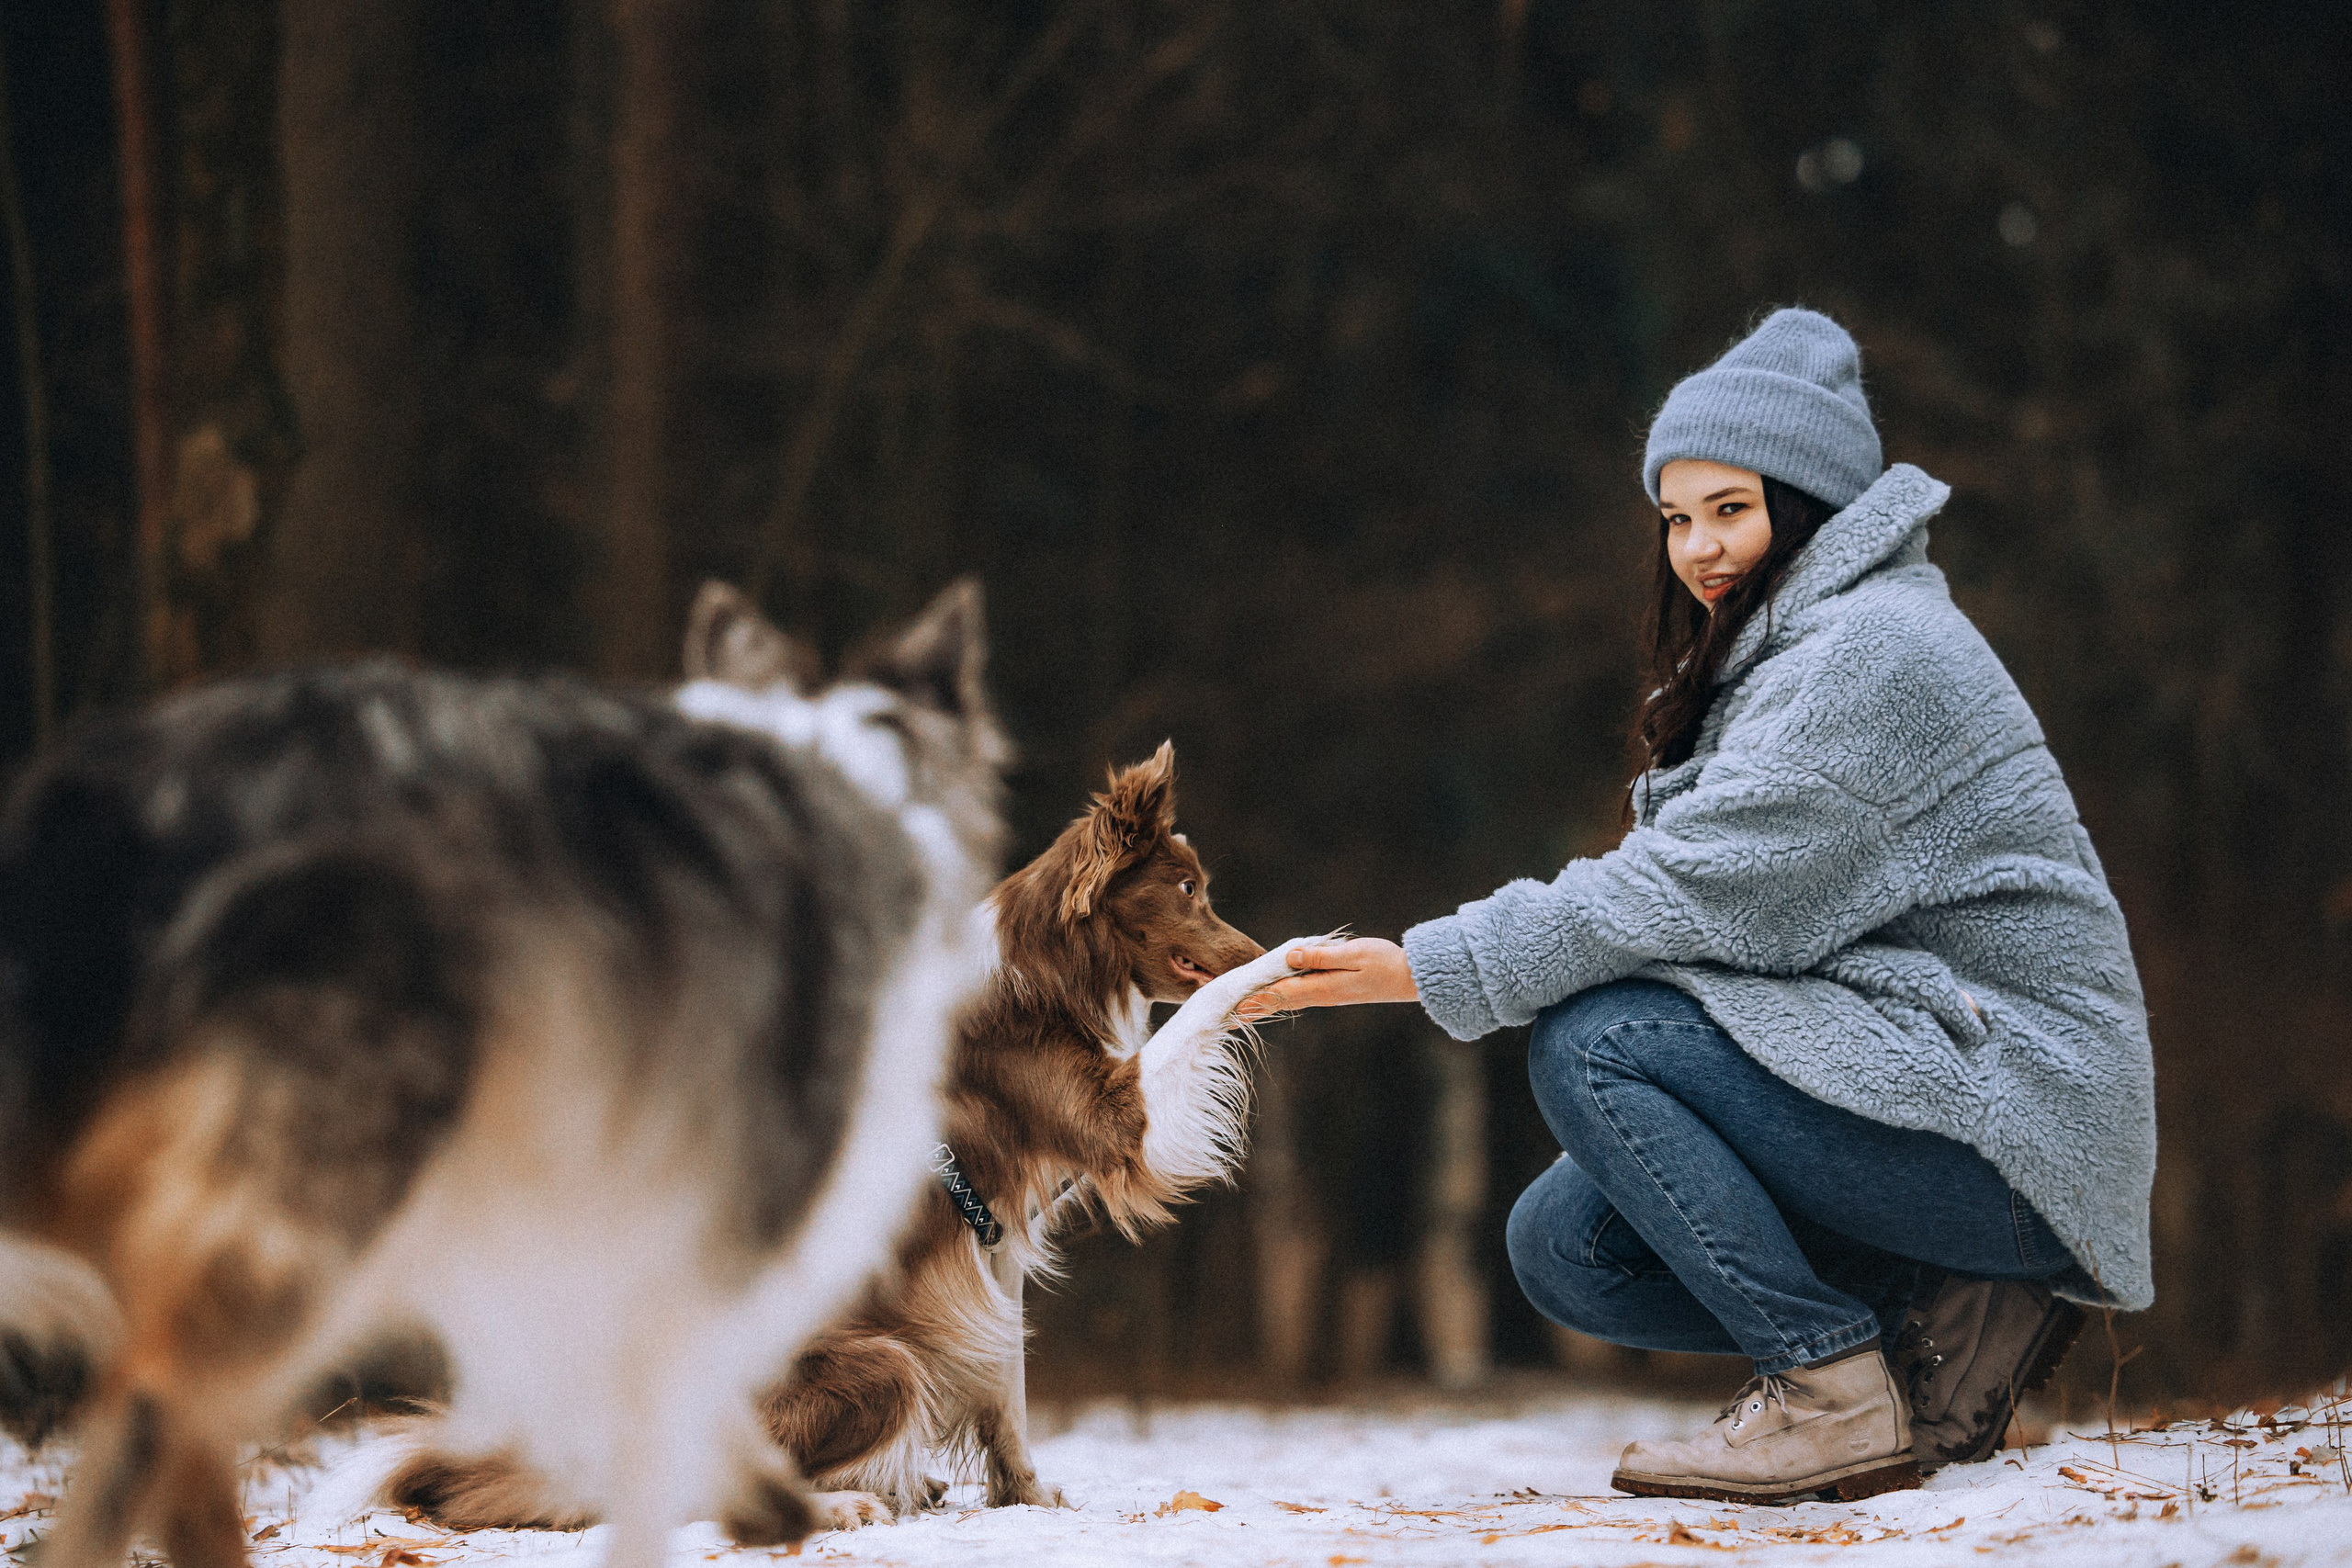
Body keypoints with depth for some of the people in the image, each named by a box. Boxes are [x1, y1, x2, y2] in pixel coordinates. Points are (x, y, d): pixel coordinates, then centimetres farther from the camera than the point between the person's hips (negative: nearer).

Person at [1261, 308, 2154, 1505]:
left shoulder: (1874, 653, -15)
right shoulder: (1791, 652, 17)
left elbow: (1694, 892, -20)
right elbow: (1699, 897, 10)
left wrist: (1430, 970, -16)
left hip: (2017, 1125, -10)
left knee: (1589, 1040, -18)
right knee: (1565, 1245, 2)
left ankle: (1842, 1397, -13)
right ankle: (1939, 1323, 4)